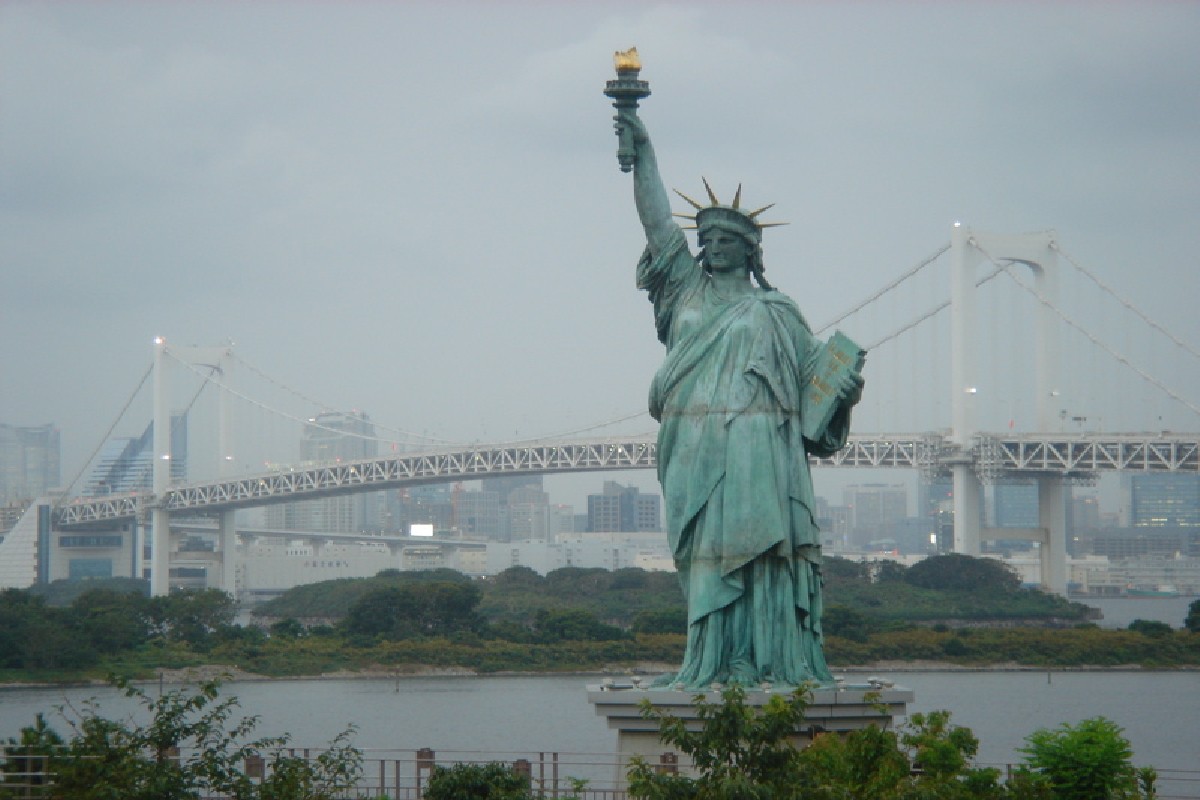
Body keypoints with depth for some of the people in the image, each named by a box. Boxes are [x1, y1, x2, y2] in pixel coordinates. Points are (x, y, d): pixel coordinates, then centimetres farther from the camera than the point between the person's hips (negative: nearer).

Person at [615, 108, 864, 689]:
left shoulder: (775, 312, 13)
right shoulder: (687, 290, 18)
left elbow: (815, 376, 11)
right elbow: (657, 221, 13)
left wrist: (844, 394, -11)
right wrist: (642, 151, 6)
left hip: (759, 449, -3)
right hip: (696, 449, 3)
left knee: (759, 547, -10)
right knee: (707, 554, -1)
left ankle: (770, 664, -13)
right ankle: (712, 666, -2)